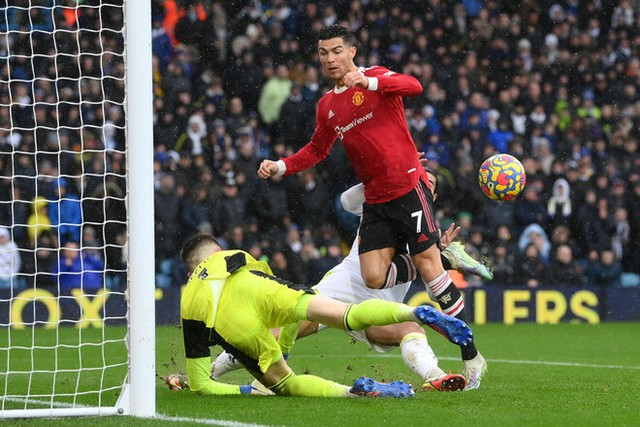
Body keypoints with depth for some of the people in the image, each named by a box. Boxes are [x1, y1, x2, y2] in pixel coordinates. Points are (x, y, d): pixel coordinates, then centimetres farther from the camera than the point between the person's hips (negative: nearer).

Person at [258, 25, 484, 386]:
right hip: (375, 201, 6)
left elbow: (414, 87, -25)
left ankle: (470, 352, -3)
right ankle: (443, 258, 17)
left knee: (428, 265, -11)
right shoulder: (327, 106, 15)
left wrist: (369, 82, -40)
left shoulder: (377, 77, -5)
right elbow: (318, 150, 28)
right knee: (374, 277, -8)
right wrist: (281, 167, 13)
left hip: (408, 187, -6)